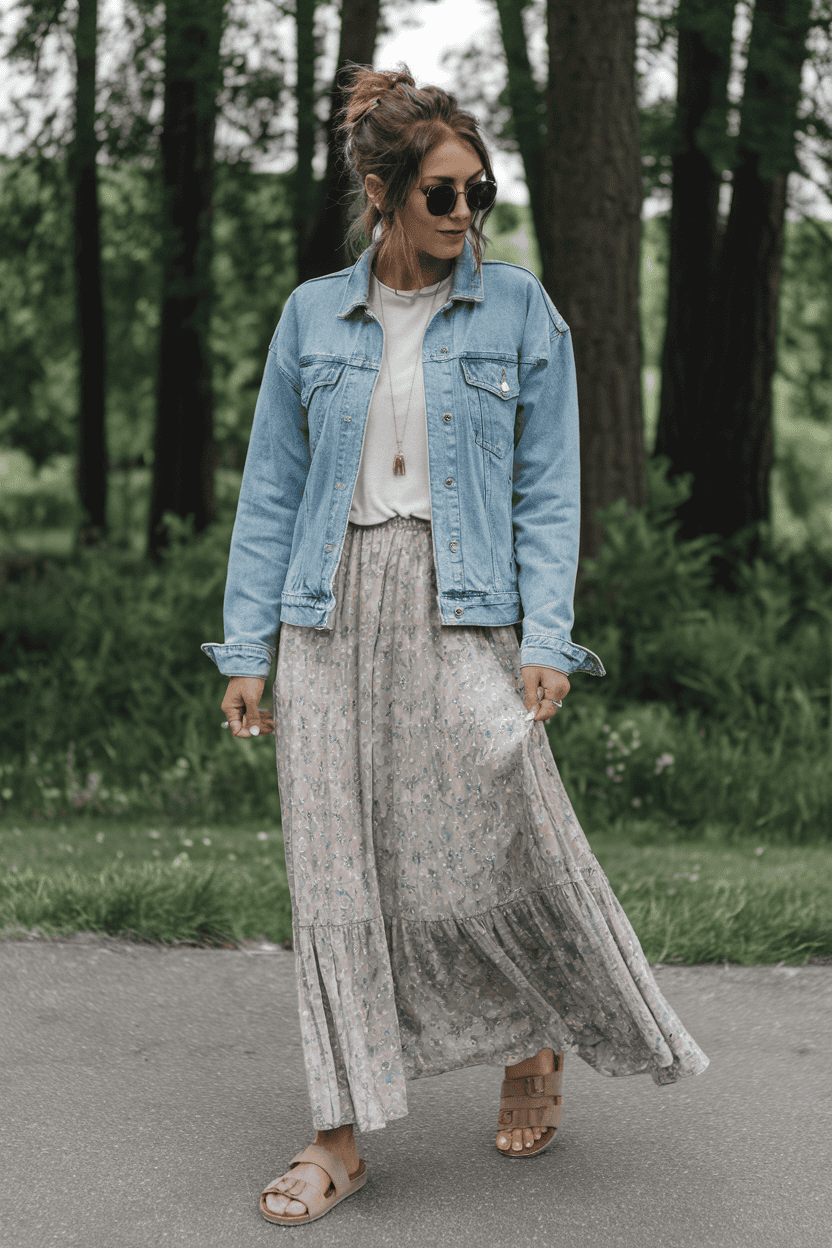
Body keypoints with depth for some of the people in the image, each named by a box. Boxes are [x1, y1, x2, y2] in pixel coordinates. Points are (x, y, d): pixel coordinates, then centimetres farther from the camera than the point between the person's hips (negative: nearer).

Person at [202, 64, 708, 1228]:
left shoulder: (519, 310, 4)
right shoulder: (312, 315, 9)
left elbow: (548, 489, 2)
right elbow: (271, 490, 10)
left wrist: (546, 641, -9)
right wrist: (246, 648, 5)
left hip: (461, 614, -2)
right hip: (332, 609, 2)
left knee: (492, 848, -8)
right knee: (335, 870, 1)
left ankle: (535, 1051, 23)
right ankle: (342, 1135, 10)